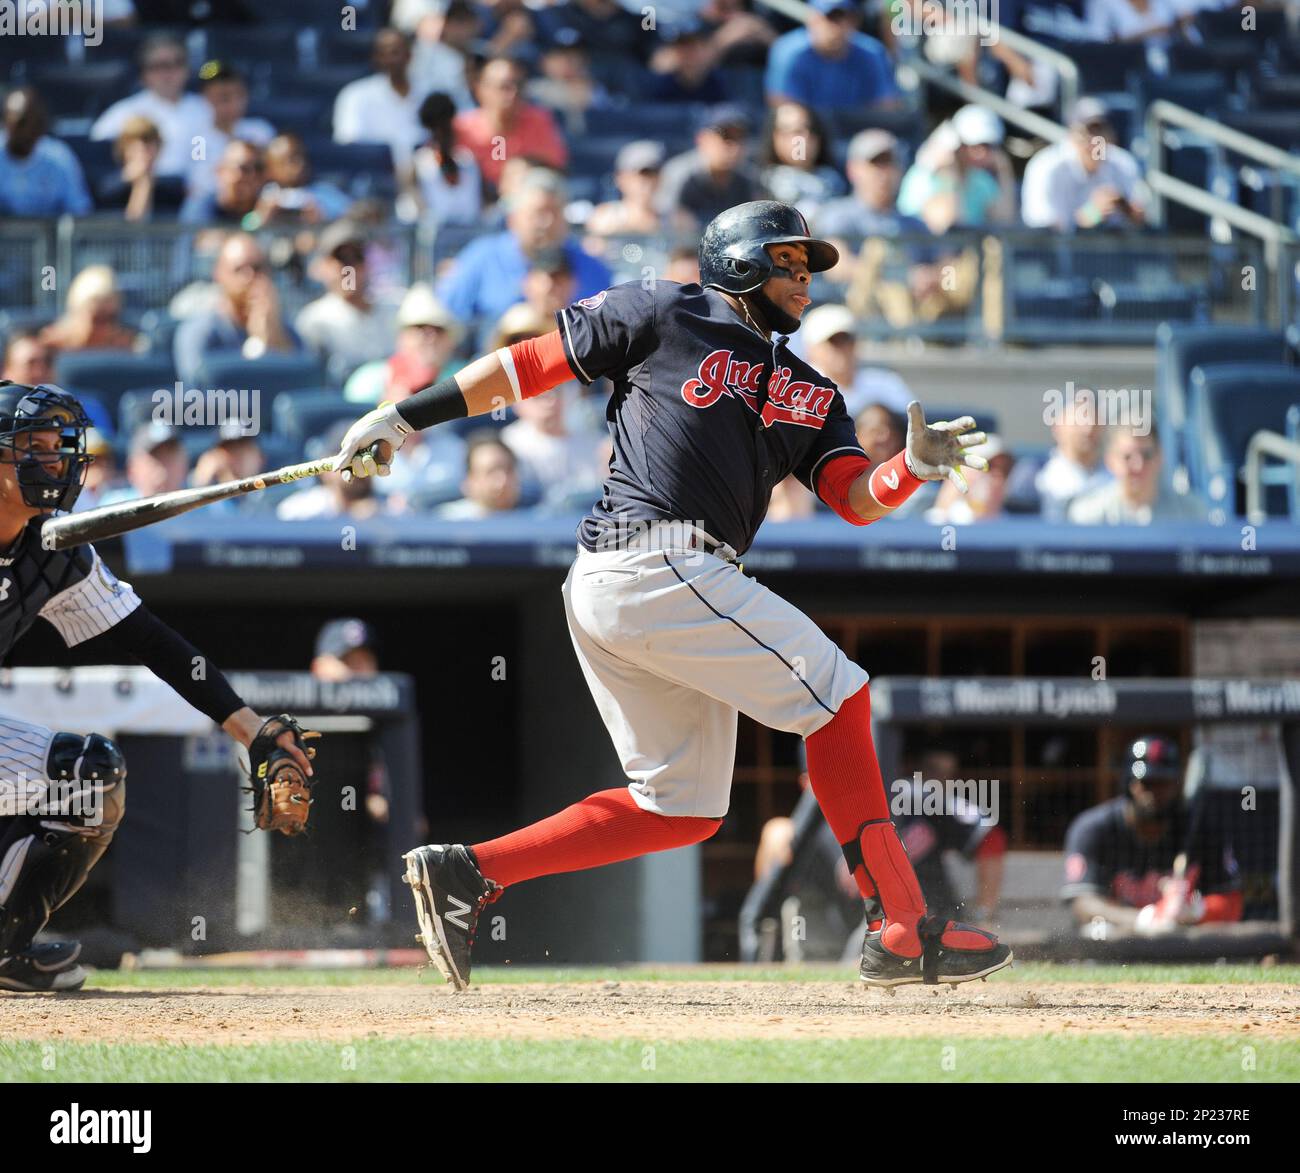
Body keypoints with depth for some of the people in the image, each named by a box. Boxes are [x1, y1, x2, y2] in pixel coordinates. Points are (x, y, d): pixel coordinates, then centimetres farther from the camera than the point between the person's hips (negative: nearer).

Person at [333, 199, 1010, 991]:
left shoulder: (809, 394, 22)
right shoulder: (666, 316, 3)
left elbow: (858, 500, 8)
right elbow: (530, 363, 6)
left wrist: (918, 465, -12)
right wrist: (406, 417, 3)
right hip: (656, 563, -9)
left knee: (680, 806, 8)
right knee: (837, 693, -8)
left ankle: (467, 873, 6)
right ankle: (907, 932, -9)